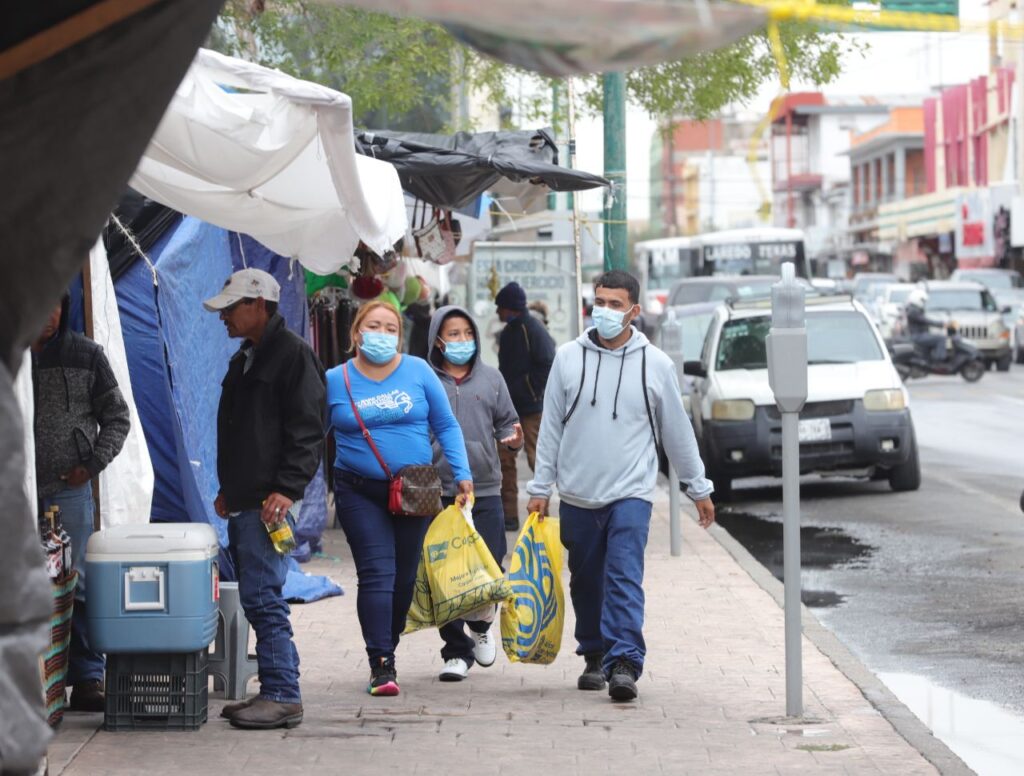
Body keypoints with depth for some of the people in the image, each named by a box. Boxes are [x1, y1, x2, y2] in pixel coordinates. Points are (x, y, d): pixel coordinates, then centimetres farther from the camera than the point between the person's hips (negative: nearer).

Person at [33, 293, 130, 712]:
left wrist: (93, 464, -2)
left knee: (76, 584, -1)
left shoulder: (85, 355, 6)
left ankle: (86, 679, 3)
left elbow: (117, 418, 11)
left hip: (69, 490, -1)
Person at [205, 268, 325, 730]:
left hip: (268, 502, -10)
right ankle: (275, 691, 15)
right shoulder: (245, 360, 21)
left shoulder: (292, 354, -8)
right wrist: (228, 489, 24)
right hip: (243, 502, 10)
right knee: (257, 598, 10)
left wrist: (287, 488, -22)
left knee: (262, 596, -12)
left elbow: (307, 429, -15)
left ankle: (283, 696, -10)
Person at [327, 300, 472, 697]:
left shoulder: (418, 371, 2)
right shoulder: (335, 381, 0)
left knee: (405, 576, 8)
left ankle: (386, 649, 26)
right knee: (376, 574, -11)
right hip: (360, 494, -2)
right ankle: (381, 665, -12)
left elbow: (446, 426, 6)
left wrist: (462, 475, -1)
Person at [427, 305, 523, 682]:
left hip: (485, 489, 2)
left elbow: (506, 421, 17)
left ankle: (481, 625, 28)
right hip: (437, 492, -2)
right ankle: (456, 651, 12)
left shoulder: (490, 378, 13)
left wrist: (513, 438, -5)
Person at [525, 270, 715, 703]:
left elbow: (677, 431, 10)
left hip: (631, 493, -2)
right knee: (587, 582, 11)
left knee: (625, 579, -15)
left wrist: (699, 489, 14)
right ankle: (595, 657, 27)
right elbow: (551, 427, 7)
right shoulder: (569, 358, 4)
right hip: (577, 496, 2)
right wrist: (540, 488, 5)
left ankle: (624, 663, -21)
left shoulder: (655, 364, 2)